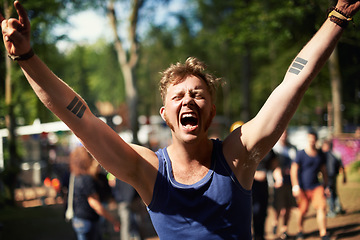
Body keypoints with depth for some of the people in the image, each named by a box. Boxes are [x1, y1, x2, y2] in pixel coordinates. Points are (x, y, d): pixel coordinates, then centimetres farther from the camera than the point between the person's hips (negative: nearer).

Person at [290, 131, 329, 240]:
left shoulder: (320, 154, 8)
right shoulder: (301, 154, -5)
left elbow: (324, 171, 19)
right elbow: (293, 170, -6)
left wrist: (326, 186, 18)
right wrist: (295, 186, -12)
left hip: (316, 187, 3)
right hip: (303, 188, -3)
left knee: (322, 207, -13)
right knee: (303, 211, 0)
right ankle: (300, 231, 25)